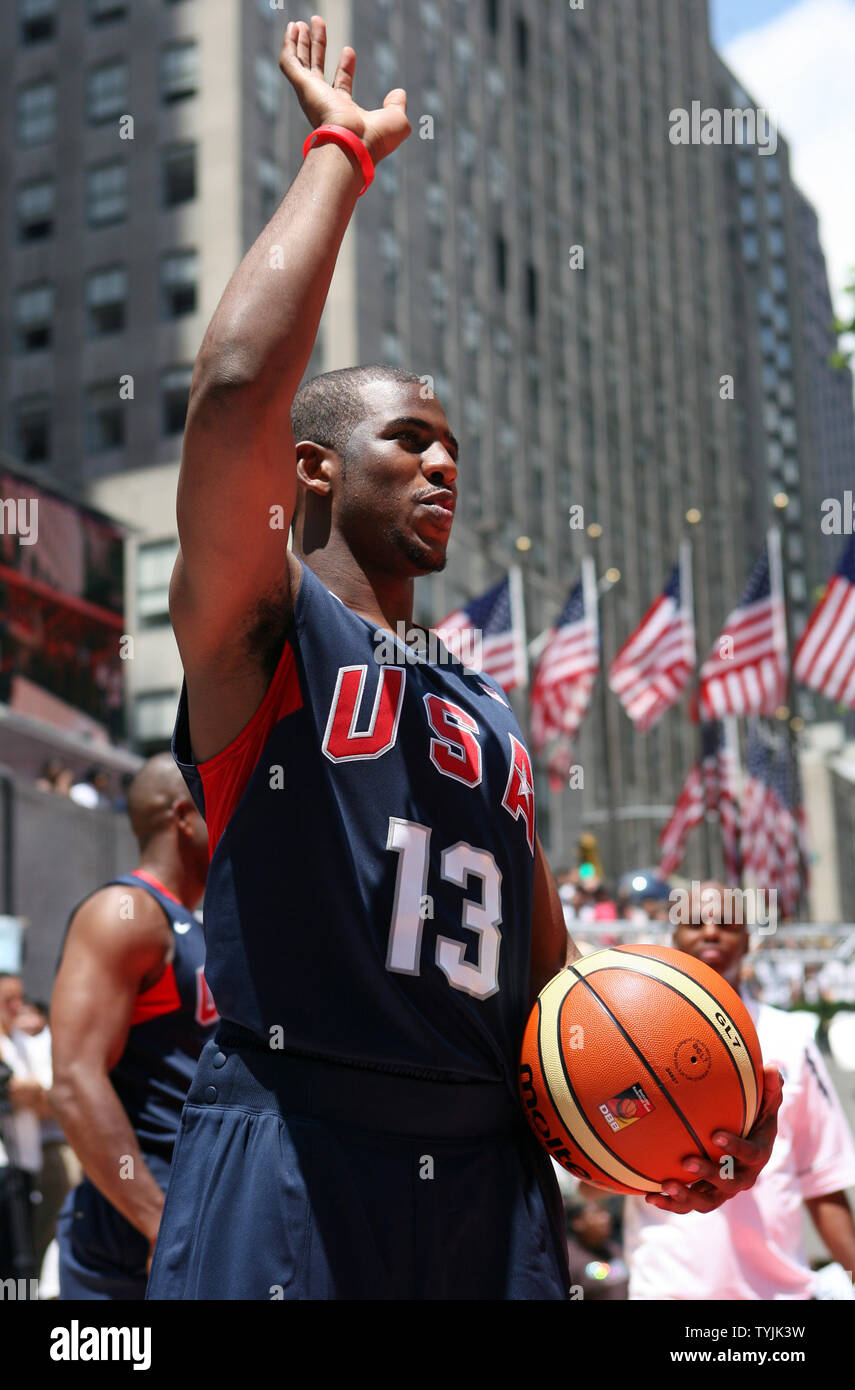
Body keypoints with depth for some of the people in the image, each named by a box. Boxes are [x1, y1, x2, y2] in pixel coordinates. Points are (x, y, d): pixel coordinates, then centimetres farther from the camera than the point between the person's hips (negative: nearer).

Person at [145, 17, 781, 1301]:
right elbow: (239, 382, -18)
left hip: (490, 1172, 6)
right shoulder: (256, 632, 1)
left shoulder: (493, 716, 19)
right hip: (289, 1164, -6)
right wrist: (341, 153, -7)